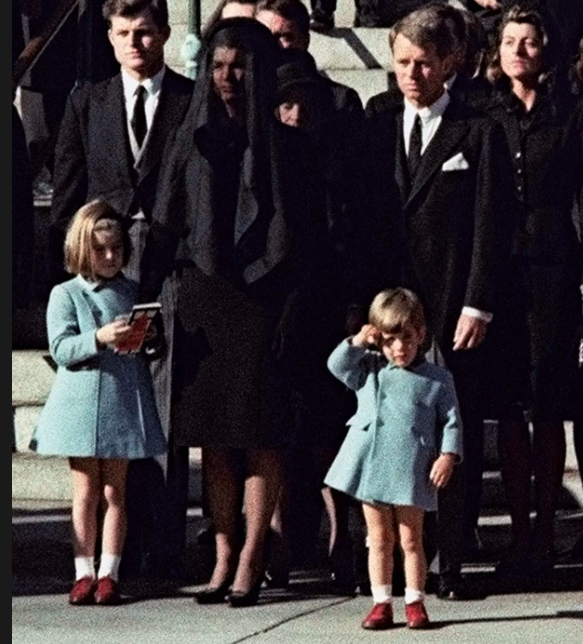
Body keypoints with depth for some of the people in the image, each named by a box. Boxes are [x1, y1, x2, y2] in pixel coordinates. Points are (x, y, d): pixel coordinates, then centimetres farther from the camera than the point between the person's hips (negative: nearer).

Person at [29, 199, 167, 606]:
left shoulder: (135, 294, 9)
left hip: (123, 404, 2)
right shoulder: (66, 295, 2)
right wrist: (100, 338, -24)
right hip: (81, 404, -2)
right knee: (86, 491, 2)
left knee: (115, 490, 4)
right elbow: (61, 350, -9)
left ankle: (109, 573, 7)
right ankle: (84, 573, 8)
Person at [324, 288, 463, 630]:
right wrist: (358, 342, -4)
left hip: (411, 472, -2)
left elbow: (451, 422, 2)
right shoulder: (370, 370, 12)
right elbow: (337, 365, 5)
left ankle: (415, 602, 11)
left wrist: (448, 456, -9)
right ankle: (382, 603, 13)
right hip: (371, 466, 3)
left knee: (411, 539, 2)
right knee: (380, 539, 8)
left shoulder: (437, 379, 3)